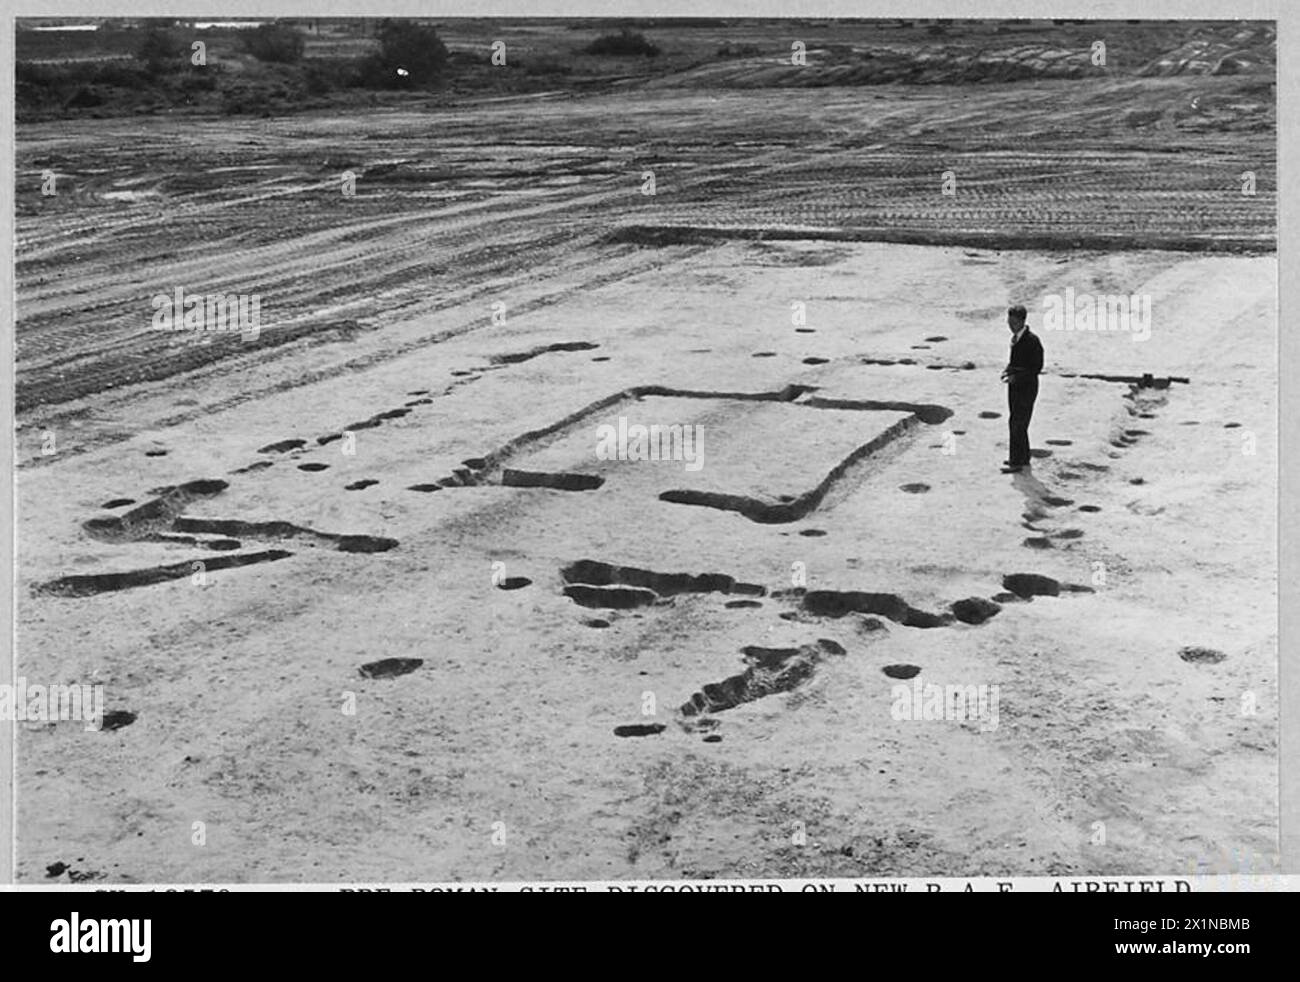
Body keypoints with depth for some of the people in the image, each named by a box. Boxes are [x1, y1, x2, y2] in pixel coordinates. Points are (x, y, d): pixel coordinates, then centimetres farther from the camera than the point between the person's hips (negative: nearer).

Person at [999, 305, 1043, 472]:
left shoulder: (1032, 340, -18)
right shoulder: (1016, 337, 8)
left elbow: (1037, 367, -17)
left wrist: (1016, 376, -23)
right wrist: (1008, 369, 1)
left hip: (1026, 387, -9)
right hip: (1015, 386, 9)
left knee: (1017, 423, -7)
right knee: (1017, 423, 17)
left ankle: (1017, 462, -1)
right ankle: (1023, 457, 30)